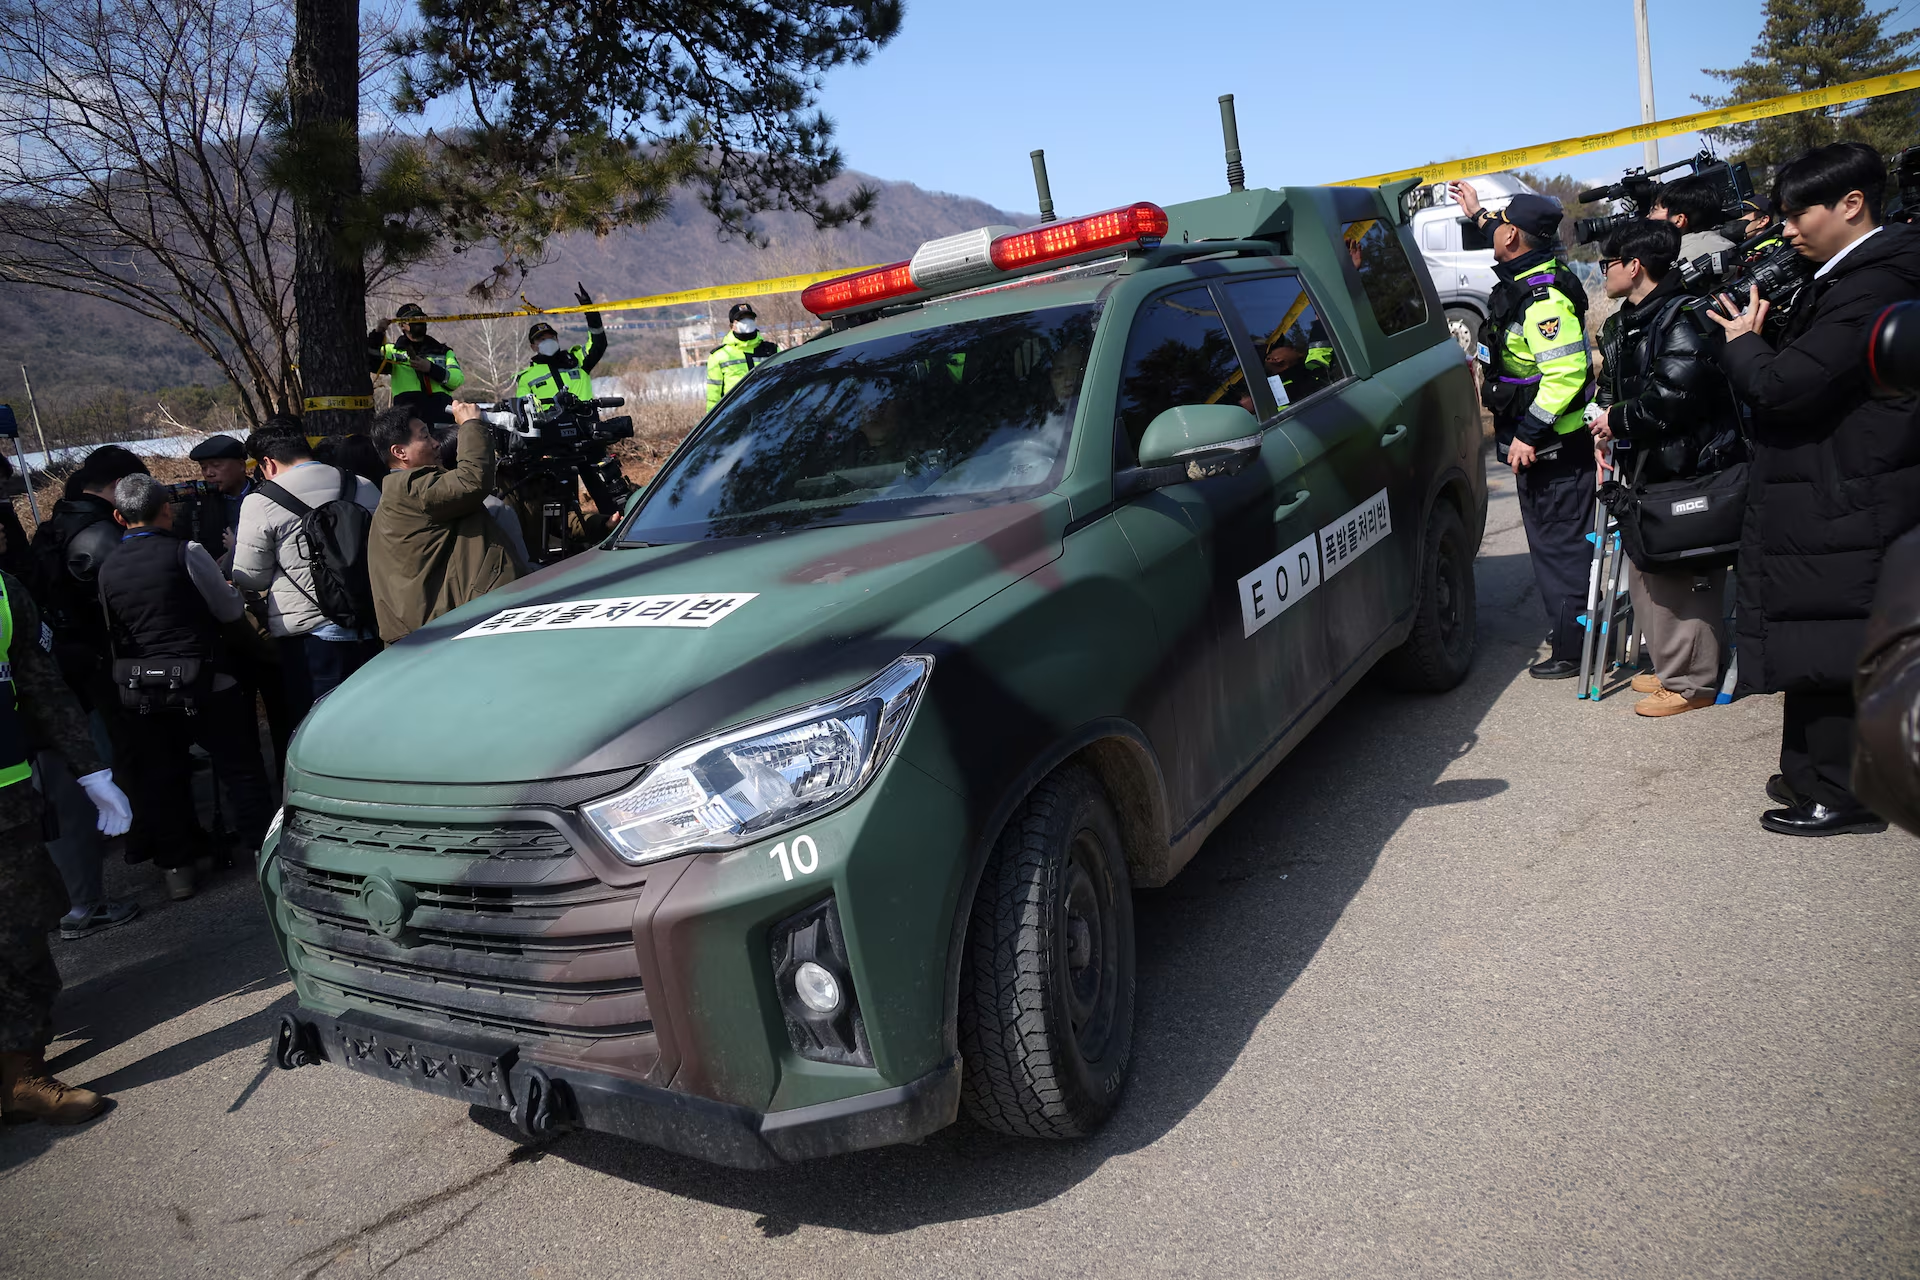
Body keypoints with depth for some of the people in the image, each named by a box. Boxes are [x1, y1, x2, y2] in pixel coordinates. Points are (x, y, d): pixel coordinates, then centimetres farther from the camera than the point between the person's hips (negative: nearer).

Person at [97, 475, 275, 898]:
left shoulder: (106, 568, 4)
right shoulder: (186, 553, -11)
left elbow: (111, 630, 11)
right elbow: (230, 610, -5)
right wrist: (230, 589, 15)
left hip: (141, 693, 4)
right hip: (203, 685, -4)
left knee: (160, 780, 12)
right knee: (240, 769, 7)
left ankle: (177, 864, 19)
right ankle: (264, 849, 10)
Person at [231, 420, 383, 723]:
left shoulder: (261, 503, -6)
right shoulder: (365, 489, 6)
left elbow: (251, 579, 0)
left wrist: (236, 547, 20)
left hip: (306, 634, -4)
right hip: (368, 632, 4)